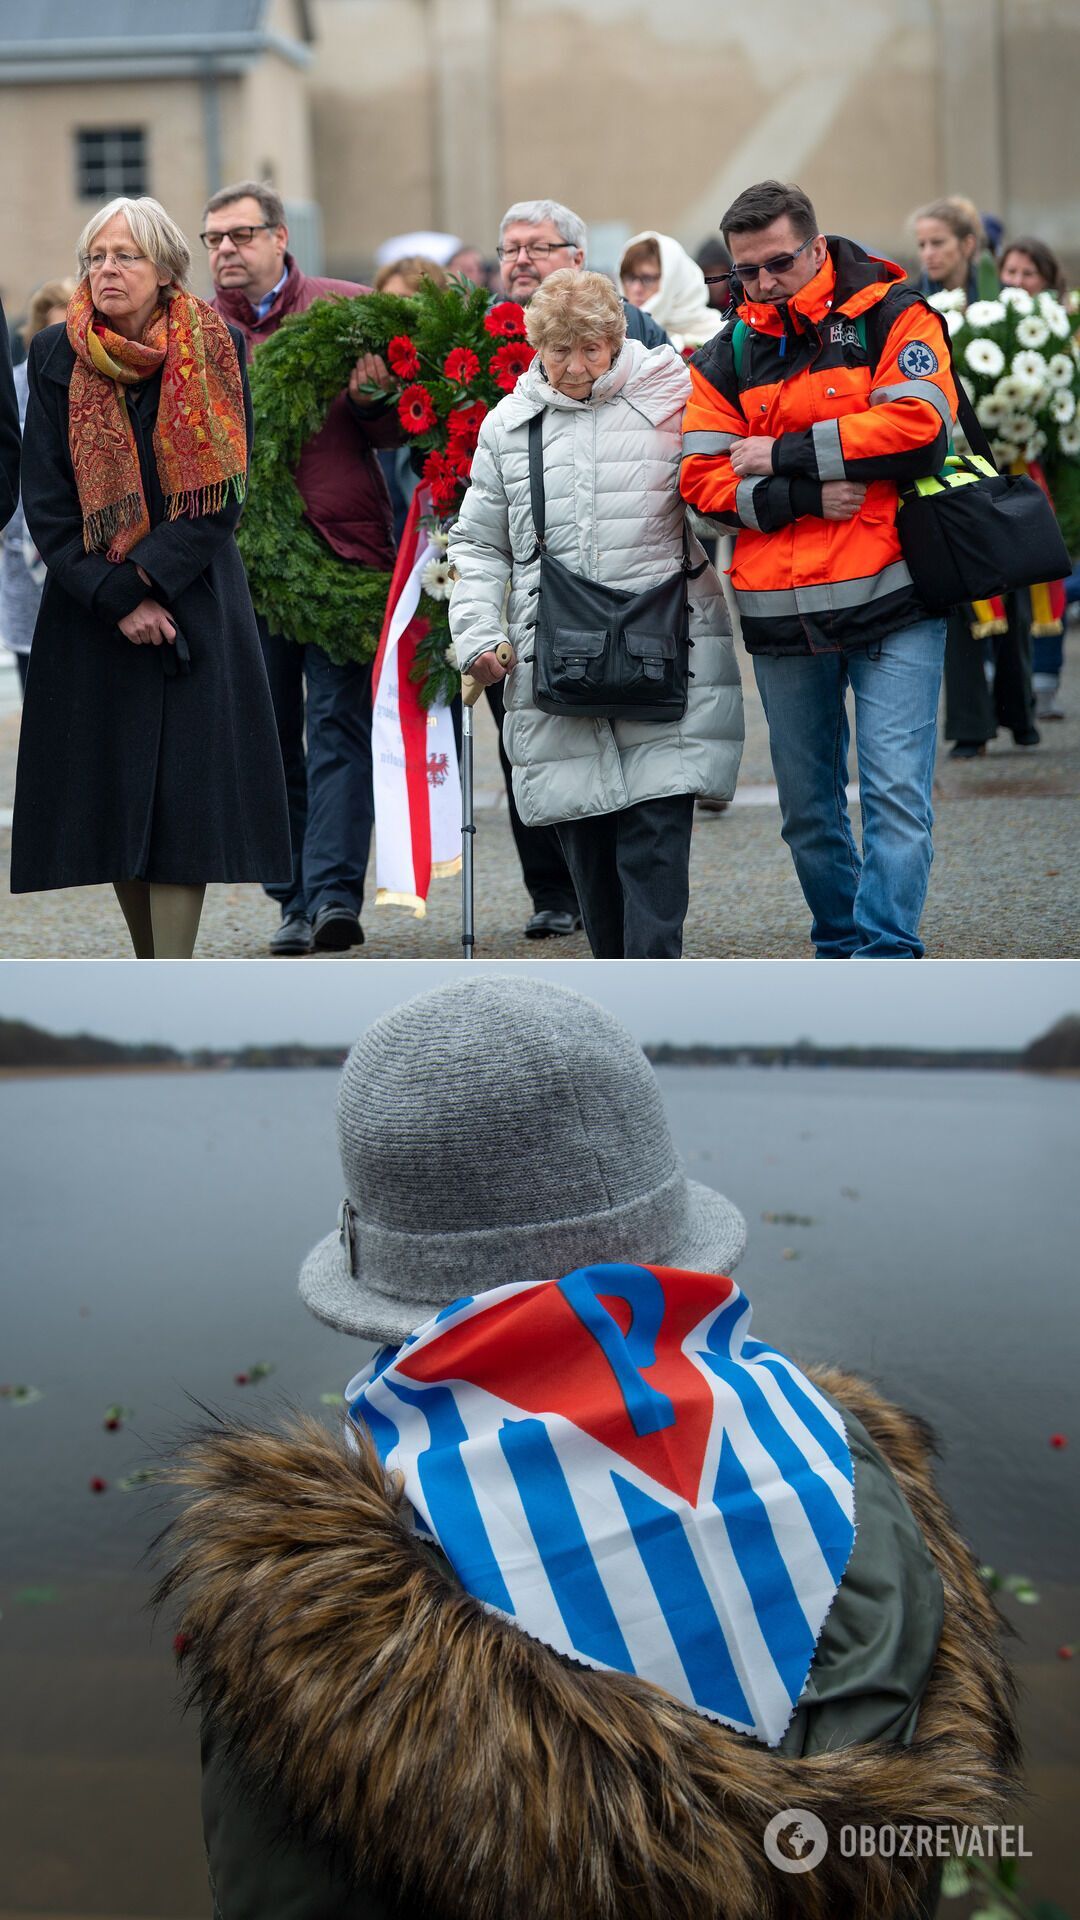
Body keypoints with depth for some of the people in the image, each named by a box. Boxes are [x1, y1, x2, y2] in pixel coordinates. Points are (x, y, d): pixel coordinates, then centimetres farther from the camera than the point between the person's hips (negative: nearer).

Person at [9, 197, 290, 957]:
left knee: (183, 793, -8)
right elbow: (45, 502, -1)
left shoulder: (216, 353, 0)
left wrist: (146, 581, -15)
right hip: (89, 609, 2)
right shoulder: (57, 356, 3)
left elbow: (223, 493, -5)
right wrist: (113, 597, -12)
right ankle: (151, 964, 16)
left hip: (196, 602, -2)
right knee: (111, 795, 3)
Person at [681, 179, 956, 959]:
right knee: (808, 807, 12)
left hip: (890, 600, -4)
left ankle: (884, 952, -8)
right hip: (780, 613, 4)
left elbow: (920, 425, -15)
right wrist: (807, 496, -16)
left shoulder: (892, 317, 0)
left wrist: (784, 455, -11)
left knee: (896, 792, -11)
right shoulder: (726, 357, 9)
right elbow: (704, 478, 0)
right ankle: (840, 945, 26)